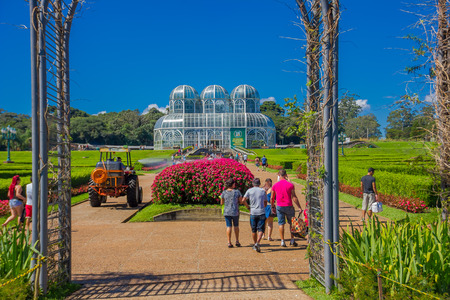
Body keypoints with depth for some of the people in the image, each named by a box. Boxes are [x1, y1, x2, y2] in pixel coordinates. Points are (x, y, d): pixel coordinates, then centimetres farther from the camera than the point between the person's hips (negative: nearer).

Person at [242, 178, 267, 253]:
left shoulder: (249, 190, 3)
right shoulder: (263, 191, 8)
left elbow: (243, 200, -4)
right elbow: (265, 203, 14)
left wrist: (248, 207, 11)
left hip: (253, 213, 0)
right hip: (262, 212, 0)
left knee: (253, 230, 12)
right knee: (260, 229, -2)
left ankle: (255, 244, 20)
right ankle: (257, 243, -22)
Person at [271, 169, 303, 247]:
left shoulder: (275, 185, 1)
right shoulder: (290, 185, -7)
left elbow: (272, 198, 8)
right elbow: (294, 197, -9)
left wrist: (272, 207, 21)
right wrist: (299, 207, -4)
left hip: (279, 207, 2)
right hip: (288, 206, -2)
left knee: (281, 224, 6)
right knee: (292, 223, 12)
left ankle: (282, 241, 4)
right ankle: (292, 241, 16)